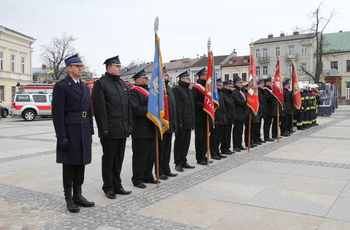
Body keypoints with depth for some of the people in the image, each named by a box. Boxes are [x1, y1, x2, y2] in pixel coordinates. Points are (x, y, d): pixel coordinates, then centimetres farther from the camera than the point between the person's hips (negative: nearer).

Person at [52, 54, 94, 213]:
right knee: (69, 164, 1)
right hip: (70, 130, -7)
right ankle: (69, 199, 11)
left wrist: (90, 132, 13)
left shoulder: (85, 87, 16)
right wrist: (61, 136, -16)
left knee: (81, 164, 11)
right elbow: (57, 113, -11)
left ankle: (78, 196, 22)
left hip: (84, 130, 7)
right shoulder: (61, 86, -5)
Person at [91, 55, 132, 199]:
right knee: (108, 159, 4)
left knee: (119, 159, 13)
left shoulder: (123, 84, 16)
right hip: (110, 131, -7)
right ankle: (108, 187, 16)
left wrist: (129, 125, 13)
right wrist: (103, 128, -16)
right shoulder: (101, 84, -7)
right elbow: (99, 108, -12)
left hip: (123, 130, 7)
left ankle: (117, 185, 25)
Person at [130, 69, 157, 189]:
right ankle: (137, 179, 11)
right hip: (140, 131, -9)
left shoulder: (147, 91, 20)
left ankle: (147, 176, 27)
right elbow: (135, 109, -22)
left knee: (151, 155, 15)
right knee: (140, 155, -1)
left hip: (151, 129, 9)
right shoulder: (134, 91, -10)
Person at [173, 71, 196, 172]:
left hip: (188, 122, 8)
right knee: (179, 143, 1)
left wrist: (193, 122, 17)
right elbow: (178, 107, -16)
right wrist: (179, 122, -20)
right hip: (181, 122, -8)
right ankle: (178, 163, 10)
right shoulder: (177, 89, -9)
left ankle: (183, 161, 23)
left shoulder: (189, 90, 18)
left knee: (186, 142, 12)